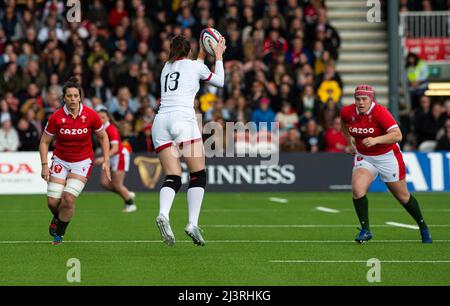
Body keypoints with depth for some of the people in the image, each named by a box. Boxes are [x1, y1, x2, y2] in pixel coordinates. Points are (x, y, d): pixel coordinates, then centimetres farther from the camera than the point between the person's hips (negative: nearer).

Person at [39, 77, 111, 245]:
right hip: (60, 160, 1)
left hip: (83, 161, -1)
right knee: (53, 201, -7)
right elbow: (44, 142, -2)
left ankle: (59, 234, 4)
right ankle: (57, 218, 32)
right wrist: (44, 165, -11)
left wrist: (106, 161, -3)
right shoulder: (56, 117, -13)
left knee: (69, 198, -18)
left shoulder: (91, 115, -13)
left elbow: (103, 137, 3)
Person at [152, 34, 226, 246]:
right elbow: (220, 81, 27)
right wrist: (218, 56, 37)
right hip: (183, 119, -5)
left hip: (160, 121, 5)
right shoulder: (194, 65, 12)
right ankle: (193, 224, -12)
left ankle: (163, 215, -30)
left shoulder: (166, 68, 27)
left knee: (172, 178, -2)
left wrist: (203, 55, 52)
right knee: (198, 175, 2)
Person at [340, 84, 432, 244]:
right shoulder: (347, 112, -9)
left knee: (403, 196, 8)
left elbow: (397, 135, -35)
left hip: (387, 157, -4)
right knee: (357, 189, -21)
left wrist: (376, 140, -46)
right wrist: (349, 137, 12)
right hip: (363, 157, 4)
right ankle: (365, 230, -7)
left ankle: (423, 228, 29)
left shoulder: (380, 112, -25)